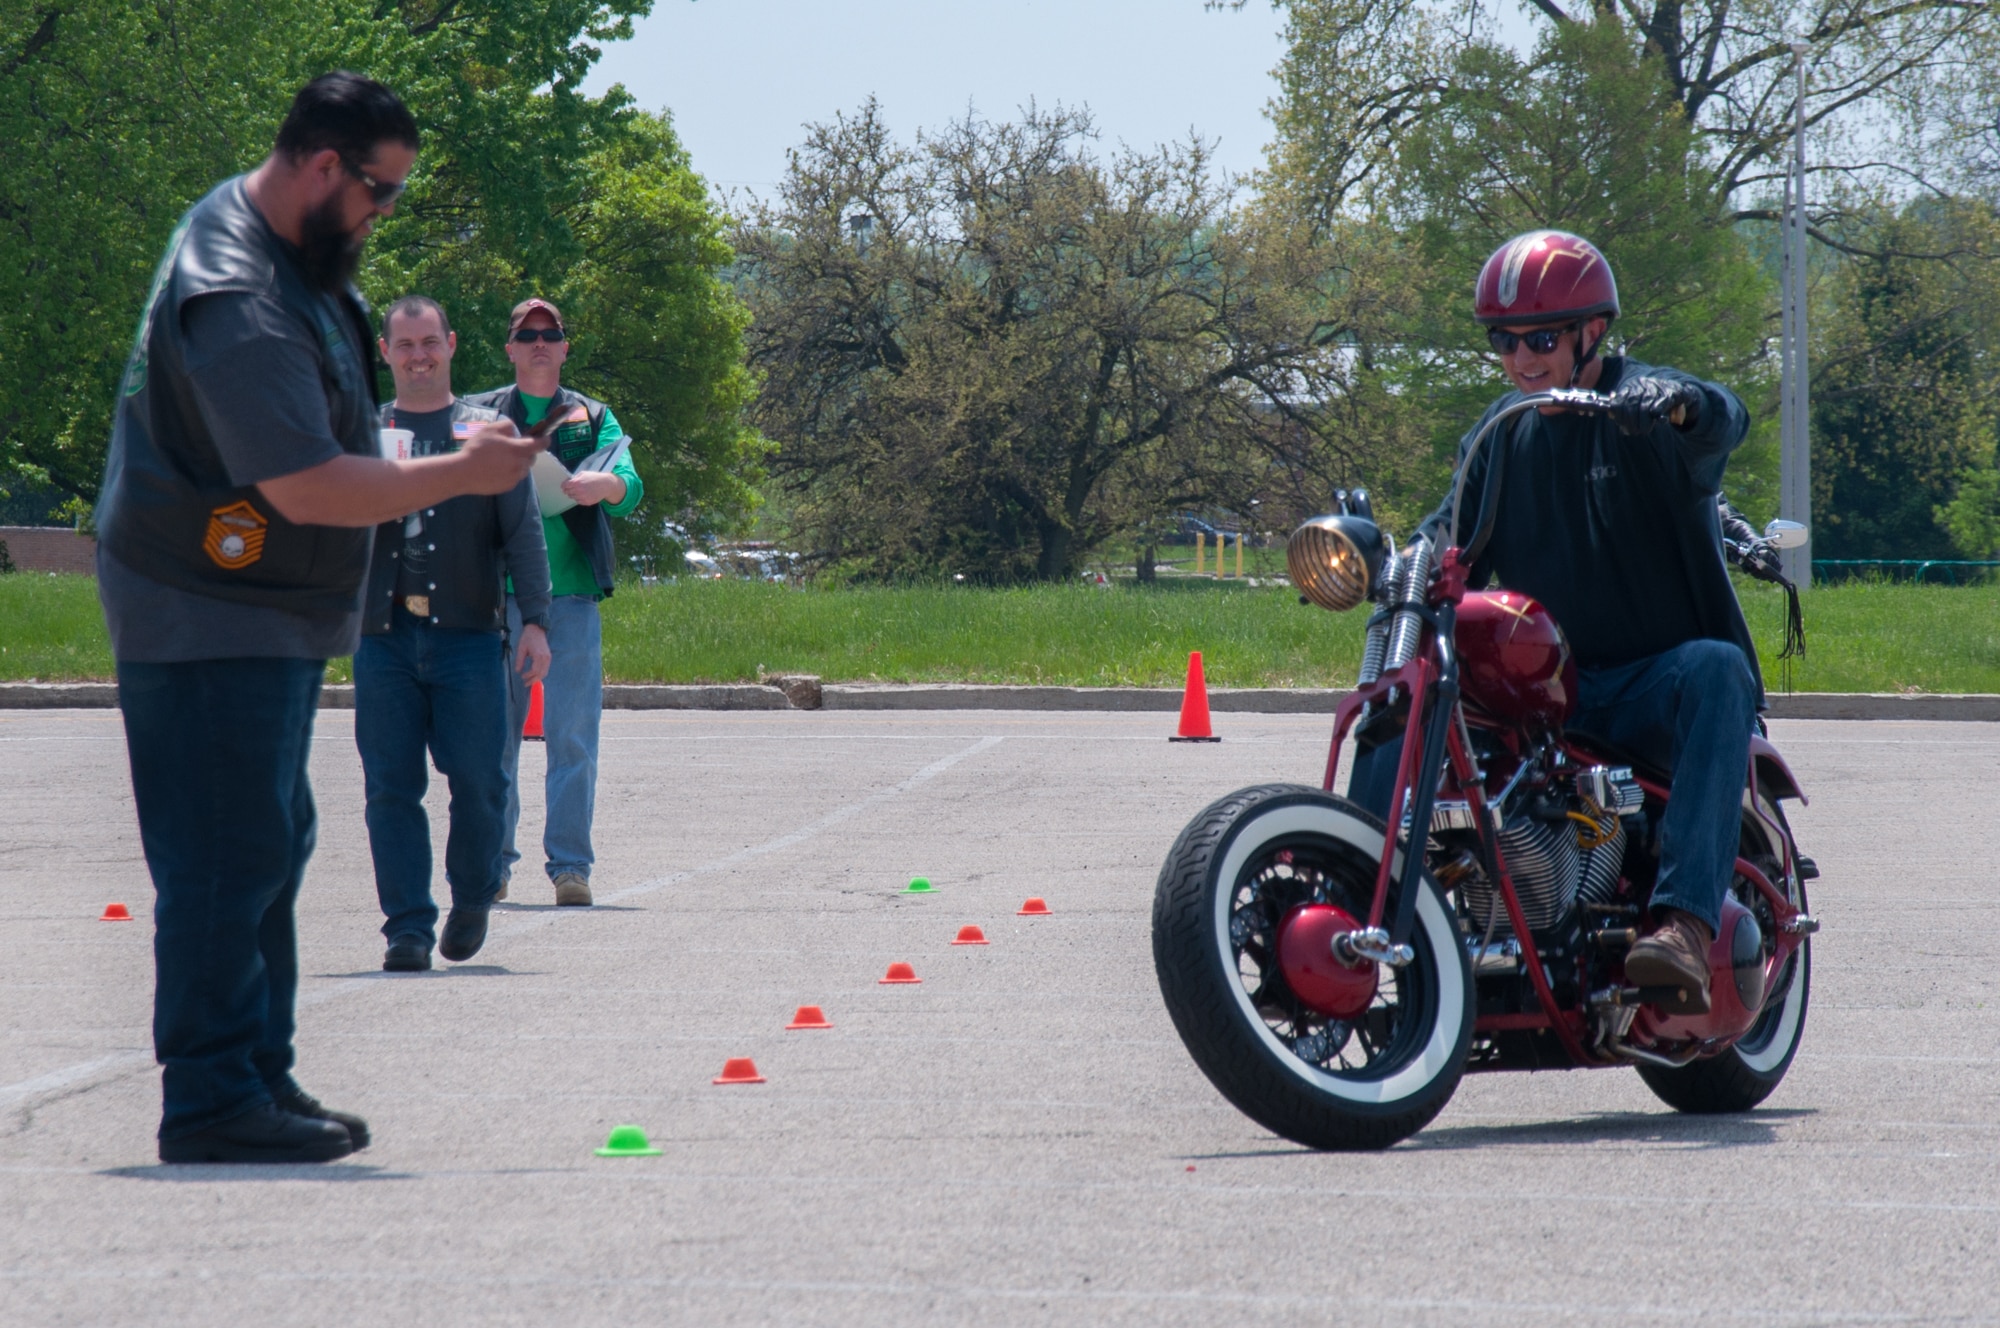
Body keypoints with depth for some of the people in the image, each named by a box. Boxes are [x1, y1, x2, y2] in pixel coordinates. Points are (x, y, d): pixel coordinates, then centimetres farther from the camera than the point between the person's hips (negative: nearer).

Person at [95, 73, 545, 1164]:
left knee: (270, 849, 14)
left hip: (271, 616, 11)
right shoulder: (237, 304, -26)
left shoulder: (280, 251, 9)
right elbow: (311, 490, -28)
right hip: (211, 624, -11)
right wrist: (465, 472, -18)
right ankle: (211, 1100, -7)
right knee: (227, 860, -10)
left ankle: (262, 1077, 19)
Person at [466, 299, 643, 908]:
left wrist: (605, 485, -25)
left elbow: (629, 486, -1)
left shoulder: (593, 417, 14)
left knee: (573, 738, -5)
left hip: (571, 593, 0)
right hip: (496, 593, 0)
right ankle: (491, 863, 8)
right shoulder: (479, 415, 14)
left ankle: (570, 865, -1)